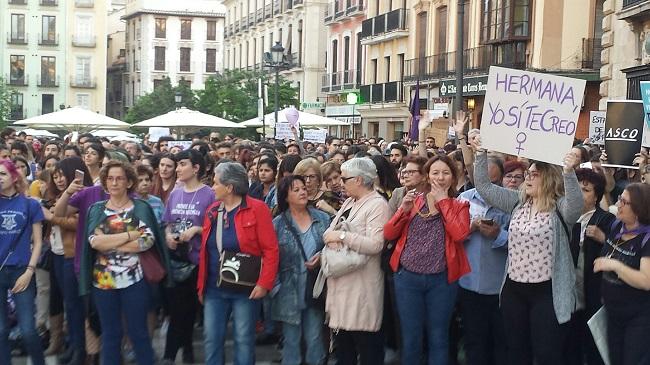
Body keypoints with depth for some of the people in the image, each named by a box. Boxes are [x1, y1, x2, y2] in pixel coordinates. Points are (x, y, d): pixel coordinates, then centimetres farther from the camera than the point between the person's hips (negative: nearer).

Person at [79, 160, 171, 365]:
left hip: (134, 280, -2)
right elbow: (94, 241, -11)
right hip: (103, 281, 2)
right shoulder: (96, 209, 5)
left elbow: (148, 241, -14)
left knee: (138, 333, 6)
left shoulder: (141, 208, 0)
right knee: (110, 334, 12)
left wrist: (109, 244, -14)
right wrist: (131, 235, -14)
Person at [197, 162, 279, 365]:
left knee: (244, 339, 5)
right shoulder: (212, 210, 8)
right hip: (214, 288, 5)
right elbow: (205, 251, 13)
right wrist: (201, 284, 11)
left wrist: (264, 284, -17)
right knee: (211, 338, 7)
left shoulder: (257, 209, -9)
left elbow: (271, 250, -11)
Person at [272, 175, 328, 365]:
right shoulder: (277, 224, -3)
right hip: (289, 290, -1)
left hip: (316, 288, 1)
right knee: (291, 339, 8)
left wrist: (322, 257, -11)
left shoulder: (323, 219, 2)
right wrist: (275, 287, -9)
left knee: (314, 338, 8)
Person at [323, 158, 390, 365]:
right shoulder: (349, 202, 17)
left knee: (366, 342, -2)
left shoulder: (377, 205, -12)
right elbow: (331, 231, 14)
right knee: (343, 342, 16)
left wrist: (342, 235, -17)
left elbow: (375, 245, -23)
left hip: (361, 284, -9)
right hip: (341, 280, 9)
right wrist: (331, 238, -9)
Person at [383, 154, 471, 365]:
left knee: (438, 338, 10)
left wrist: (443, 202, -8)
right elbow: (388, 234, 2)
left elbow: (460, 234, -15)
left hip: (441, 280, -1)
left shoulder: (459, 206, 5)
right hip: (408, 277, 1)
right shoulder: (414, 200, 8)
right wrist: (404, 209, -13)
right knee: (410, 339, 7)